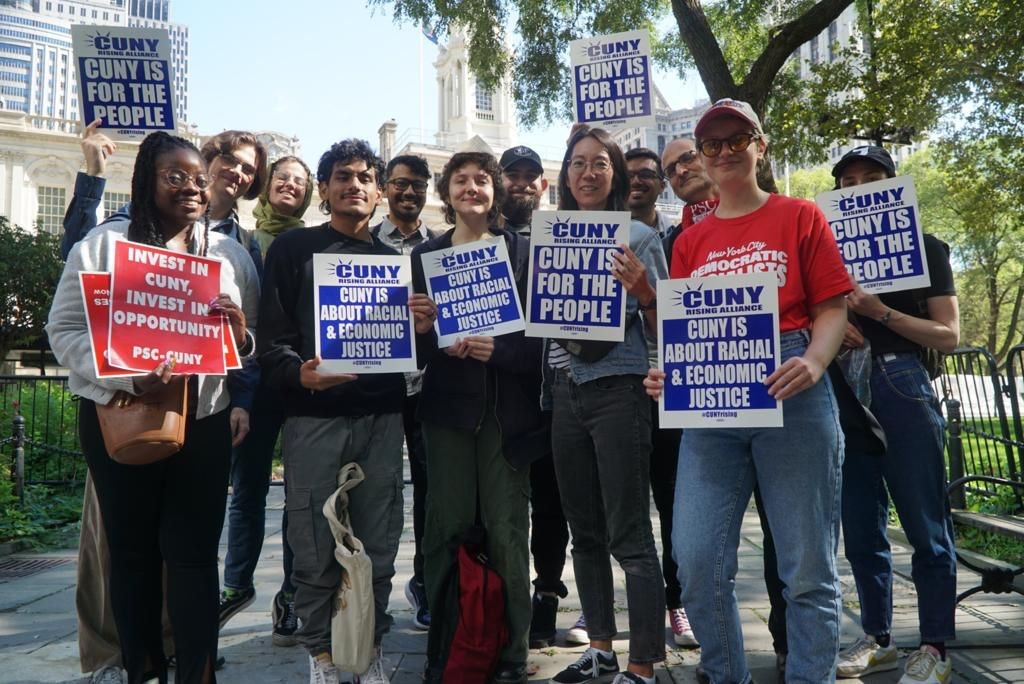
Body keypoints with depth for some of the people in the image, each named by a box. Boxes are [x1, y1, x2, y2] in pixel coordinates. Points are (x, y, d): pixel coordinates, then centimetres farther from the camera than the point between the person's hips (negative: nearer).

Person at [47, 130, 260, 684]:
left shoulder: (231, 254, 7)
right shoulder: (103, 244, -1)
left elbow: (252, 347, 11)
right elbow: (65, 330, -5)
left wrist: (239, 334, -13)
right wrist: (126, 374, -21)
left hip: (203, 422, 1)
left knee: (193, 553, 4)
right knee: (132, 549, 11)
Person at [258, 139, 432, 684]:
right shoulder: (293, 249, 5)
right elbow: (270, 339, -3)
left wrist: (420, 328, -5)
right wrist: (301, 374, -22)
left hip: (381, 417, 3)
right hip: (314, 418, -3)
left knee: (378, 545, 8)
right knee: (316, 547, 4)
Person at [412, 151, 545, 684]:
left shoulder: (521, 251, 8)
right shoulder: (425, 254, 11)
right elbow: (410, 332, 7)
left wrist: (499, 349, -15)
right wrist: (442, 344, -13)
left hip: (508, 406, -1)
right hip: (447, 404, 1)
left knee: (507, 531, 0)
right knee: (447, 529, 1)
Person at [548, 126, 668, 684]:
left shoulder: (638, 236, -3)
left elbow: (662, 325, -3)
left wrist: (641, 289, -22)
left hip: (618, 390, -6)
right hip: (566, 391, 6)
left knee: (629, 536, -3)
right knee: (584, 531, 13)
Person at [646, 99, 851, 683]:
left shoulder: (799, 217, 8)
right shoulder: (690, 241, 15)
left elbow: (832, 308, 2)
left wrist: (814, 361, -17)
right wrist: (665, 372, -7)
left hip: (791, 395, -2)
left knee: (807, 565, 3)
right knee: (698, 563, 0)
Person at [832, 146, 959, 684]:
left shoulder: (925, 248, 4)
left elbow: (948, 336, -2)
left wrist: (882, 313, -15)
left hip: (902, 387, -3)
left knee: (924, 525, 1)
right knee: (861, 528, 9)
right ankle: (878, 638, 22)